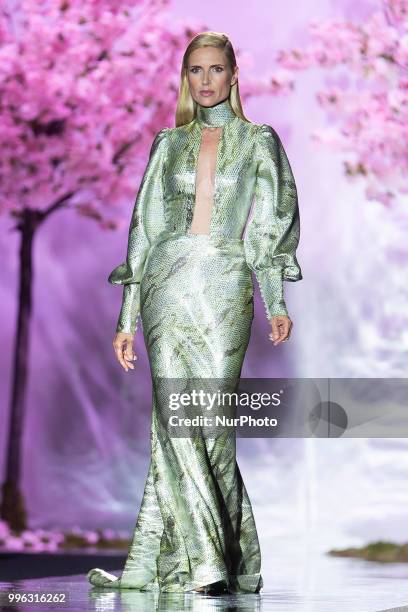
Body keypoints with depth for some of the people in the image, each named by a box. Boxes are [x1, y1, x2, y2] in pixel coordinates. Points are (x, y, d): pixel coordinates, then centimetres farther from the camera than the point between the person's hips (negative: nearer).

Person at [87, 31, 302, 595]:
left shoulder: (258, 141, 10)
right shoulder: (170, 144, 16)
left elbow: (272, 223, 5)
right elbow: (145, 226, 14)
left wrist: (277, 302, -8)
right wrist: (127, 317, 9)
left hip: (226, 285, -2)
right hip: (168, 283, 2)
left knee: (206, 423, -7)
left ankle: (157, 562, 0)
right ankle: (205, 563, -10)